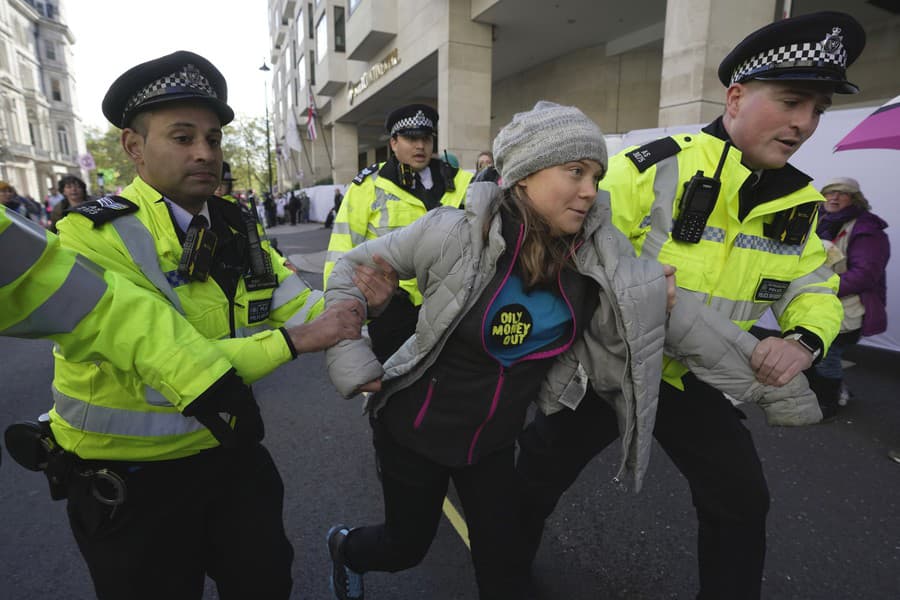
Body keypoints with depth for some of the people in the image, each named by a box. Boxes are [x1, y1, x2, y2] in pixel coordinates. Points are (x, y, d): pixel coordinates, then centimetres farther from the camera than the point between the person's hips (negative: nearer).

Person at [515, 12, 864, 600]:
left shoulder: (799, 203, 0)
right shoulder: (653, 168, -21)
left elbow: (816, 290, 7)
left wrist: (803, 340, -13)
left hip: (699, 381, 5)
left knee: (742, 502, 13)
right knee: (540, 473, 11)